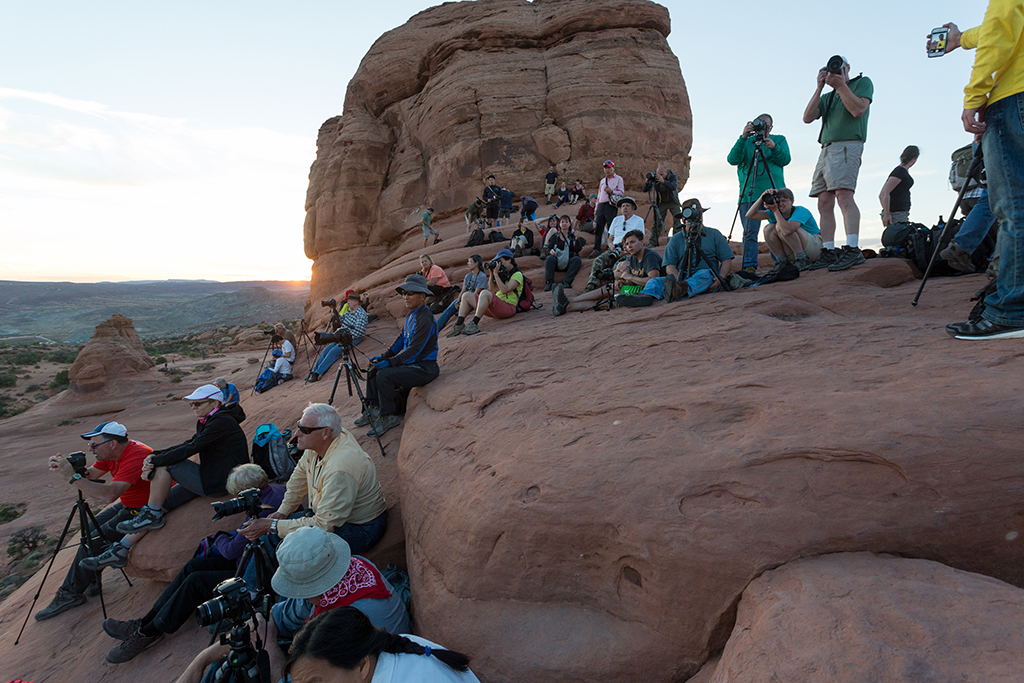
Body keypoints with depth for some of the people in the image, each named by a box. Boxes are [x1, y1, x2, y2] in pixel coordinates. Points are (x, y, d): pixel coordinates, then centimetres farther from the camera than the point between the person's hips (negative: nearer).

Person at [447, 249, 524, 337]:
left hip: (508, 308, -9)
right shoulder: (505, 273, 25)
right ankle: (459, 326, -13)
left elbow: (504, 290, -18)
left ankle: (474, 325, -38)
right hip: (496, 308, 9)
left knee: (485, 293, -36)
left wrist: (496, 274, -13)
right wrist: (491, 274, 7)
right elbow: (492, 289, 18)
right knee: (466, 295, 1)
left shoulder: (517, 274, -3)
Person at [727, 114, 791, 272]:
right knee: (750, 232, -10)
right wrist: (743, 138, -13)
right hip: (749, 194, -1)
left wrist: (774, 147, -13)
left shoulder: (779, 140, 17)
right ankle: (749, 266, -12)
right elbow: (733, 160, -4)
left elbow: (786, 160, 3)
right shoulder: (746, 142, 14)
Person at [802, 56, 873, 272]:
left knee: (844, 195, -23)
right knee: (824, 203, -2)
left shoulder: (863, 82, 12)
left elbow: (858, 110, -6)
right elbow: (808, 118, 10)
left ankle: (853, 250, -30)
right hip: (826, 149, 7)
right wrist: (820, 87, 7)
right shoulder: (827, 97, 27)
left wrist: (841, 85, -4)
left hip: (847, 145, -6)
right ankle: (829, 252, -3)